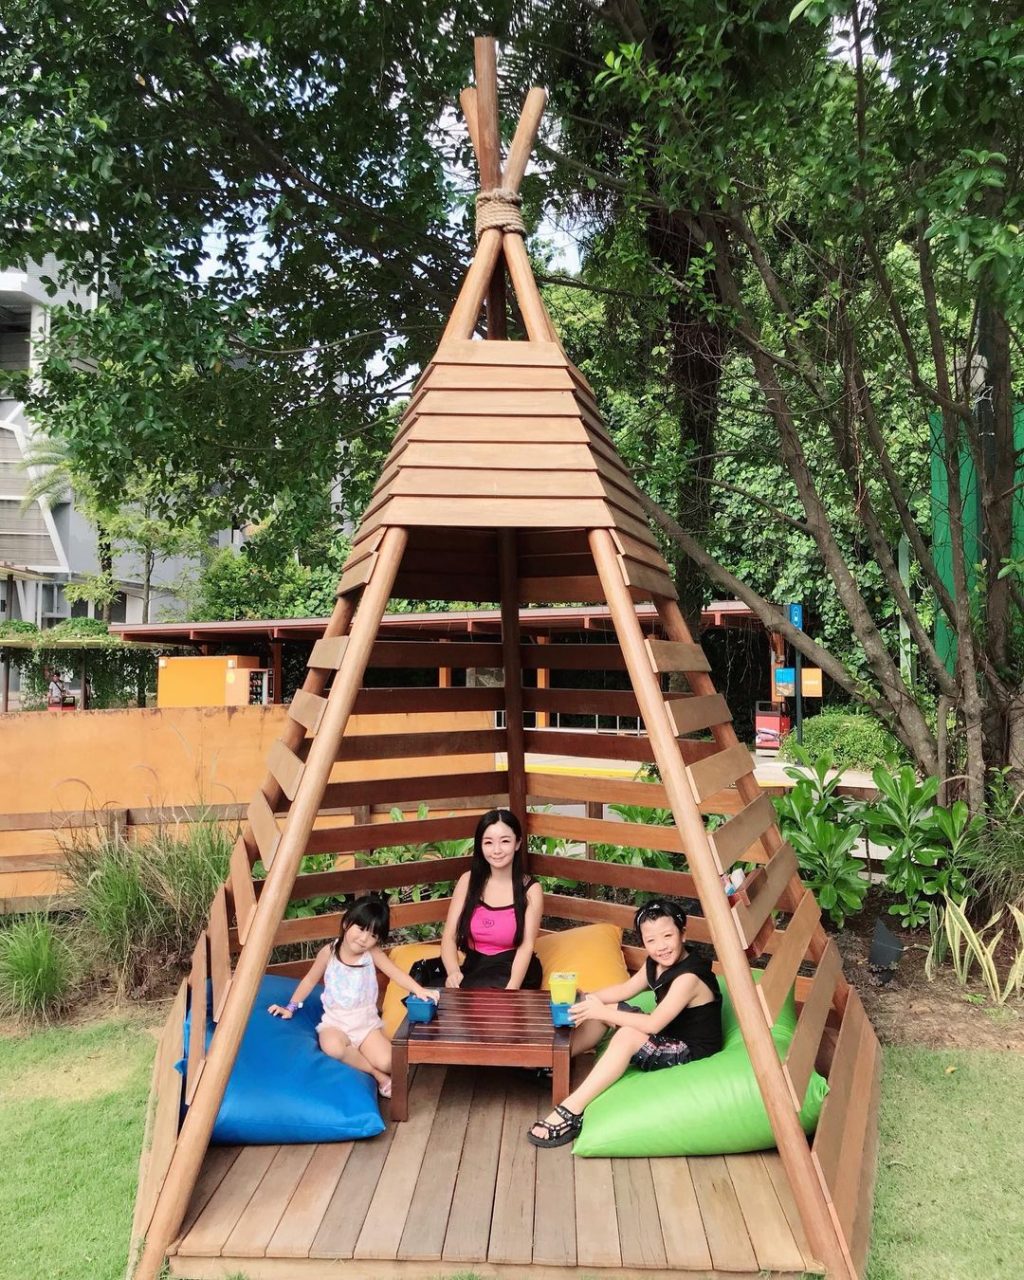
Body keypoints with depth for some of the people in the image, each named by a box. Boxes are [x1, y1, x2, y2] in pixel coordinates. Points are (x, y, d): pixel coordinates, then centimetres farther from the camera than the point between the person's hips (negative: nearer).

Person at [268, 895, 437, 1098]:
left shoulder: (372, 953, -8)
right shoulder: (328, 952, -7)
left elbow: (395, 973, -20)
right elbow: (310, 980, 8)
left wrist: (418, 989, -37)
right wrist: (290, 1007, 7)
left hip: (367, 1021, 0)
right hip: (335, 1021, 0)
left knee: (387, 1062, -24)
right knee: (332, 1046, -37)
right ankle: (376, 1074, -15)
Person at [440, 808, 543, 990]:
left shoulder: (530, 890, -3)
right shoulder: (468, 881, 4)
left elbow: (526, 946, -12)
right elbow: (449, 936, -1)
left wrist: (511, 989, -31)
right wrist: (453, 972, -24)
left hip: (513, 970, -3)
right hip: (474, 966, 3)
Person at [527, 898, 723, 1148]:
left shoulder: (688, 977, -27)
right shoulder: (655, 964, 0)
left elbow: (653, 1025, -31)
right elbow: (625, 989, 8)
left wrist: (602, 1013, -28)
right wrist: (587, 999, -8)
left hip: (690, 1051, -9)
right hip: (668, 1036, 10)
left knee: (627, 1036, -32)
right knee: (605, 1008, 4)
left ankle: (572, 1111, -32)